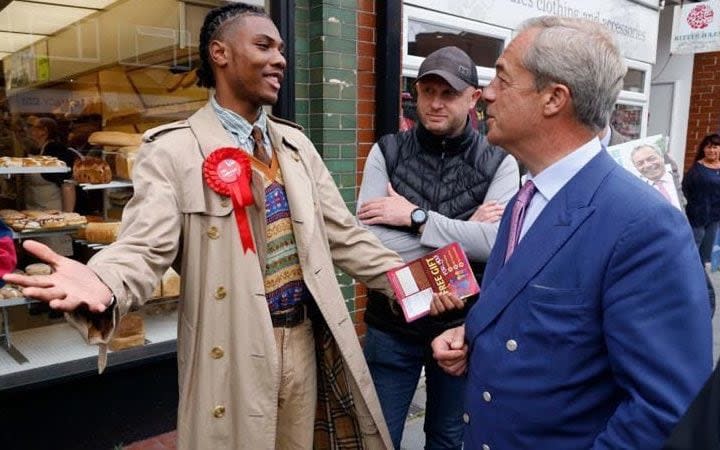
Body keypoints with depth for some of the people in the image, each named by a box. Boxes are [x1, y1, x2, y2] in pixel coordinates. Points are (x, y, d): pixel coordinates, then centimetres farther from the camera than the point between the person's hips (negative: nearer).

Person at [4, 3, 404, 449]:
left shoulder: (295, 142, 8)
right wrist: (102, 284, -39)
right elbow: (146, 246, -17)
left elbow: (343, 234, 10)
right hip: (235, 350, -5)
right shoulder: (173, 149, -9)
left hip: (305, 338, 5)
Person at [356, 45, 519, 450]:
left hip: (463, 325, 0)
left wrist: (416, 216, -20)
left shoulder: (499, 163, -5)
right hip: (391, 325, 0)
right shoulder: (386, 153, -5)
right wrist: (464, 231, -16)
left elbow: (496, 243, -20)